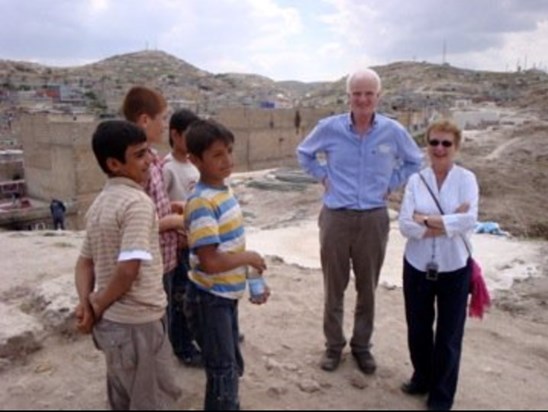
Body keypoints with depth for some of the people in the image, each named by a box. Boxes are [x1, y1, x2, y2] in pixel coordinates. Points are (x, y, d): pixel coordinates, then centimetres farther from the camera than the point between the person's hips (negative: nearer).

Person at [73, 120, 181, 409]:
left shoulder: (99, 203, 9)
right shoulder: (137, 202, -19)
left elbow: (84, 262, 11)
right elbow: (129, 269, -27)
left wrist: (86, 304, 0)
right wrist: (97, 307, -12)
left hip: (110, 321, 9)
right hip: (138, 323, -9)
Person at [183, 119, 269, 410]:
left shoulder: (226, 191, 4)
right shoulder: (201, 203, -24)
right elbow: (211, 262, -30)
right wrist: (249, 257, -15)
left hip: (227, 295, 9)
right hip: (209, 299, -9)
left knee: (232, 367, 24)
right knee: (223, 373, 7)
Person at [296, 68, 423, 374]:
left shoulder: (393, 131, -4)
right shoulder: (330, 128, -6)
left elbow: (415, 161, 15)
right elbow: (305, 154, 13)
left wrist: (392, 184, 4)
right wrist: (323, 176, 2)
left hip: (374, 219, 1)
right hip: (336, 218, 0)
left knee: (368, 288, 13)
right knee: (334, 287, 11)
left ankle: (362, 345, 32)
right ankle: (334, 345, 29)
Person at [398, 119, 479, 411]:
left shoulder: (466, 179, -6)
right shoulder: (416, 180, -3)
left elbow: (469, 220, -20)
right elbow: (405, 225, -12)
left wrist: (425, 219, -18)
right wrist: (447, 223, -18)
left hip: (454, 269, -2)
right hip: (417, 266, 2)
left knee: (448, 334, 11)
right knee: (418, 329, 17)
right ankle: (422, 378, 43)